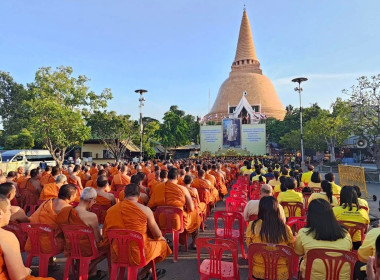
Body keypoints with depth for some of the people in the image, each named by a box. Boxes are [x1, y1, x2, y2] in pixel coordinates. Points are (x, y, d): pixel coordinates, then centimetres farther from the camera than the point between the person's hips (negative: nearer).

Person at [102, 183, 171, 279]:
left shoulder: (110, 210, -5)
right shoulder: (144, 209, -16)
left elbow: (105, 237, 7)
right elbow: (157, 235, -6)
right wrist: (161, 238, 18)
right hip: (139, 254, -5)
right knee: (162, 243, 23)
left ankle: (148, 271, 34)